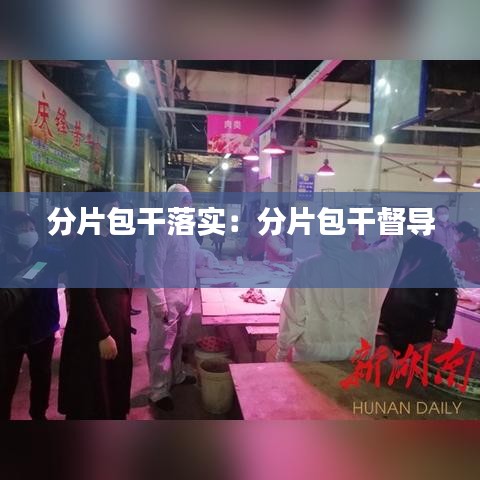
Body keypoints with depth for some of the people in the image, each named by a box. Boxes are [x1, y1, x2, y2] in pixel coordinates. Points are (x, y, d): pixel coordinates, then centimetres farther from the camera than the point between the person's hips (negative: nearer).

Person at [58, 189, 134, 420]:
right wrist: (103, 336, -23)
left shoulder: (107, 240, 7)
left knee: (114, 385, 24)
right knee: (94, 392, 9)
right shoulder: (85, 245, -20)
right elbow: (84, 296, -24)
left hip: (116, 325, 9)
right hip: (94, 332, -9)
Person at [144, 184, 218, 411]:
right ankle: (158, 392, 17)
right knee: (162, 344, 3)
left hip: (185, 294, 9)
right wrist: (158, 302, -23)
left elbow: (196, 254, 22)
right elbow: (153, 267, -22)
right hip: (166, 295, -9)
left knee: (178, 340, 23)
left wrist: (211, 258, 6)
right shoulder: (160, 228, -18)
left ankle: (176, 375, 41)